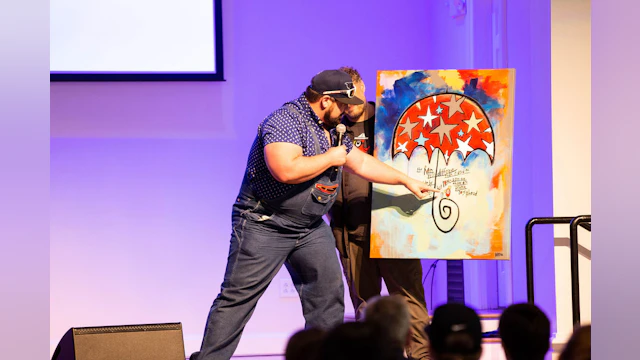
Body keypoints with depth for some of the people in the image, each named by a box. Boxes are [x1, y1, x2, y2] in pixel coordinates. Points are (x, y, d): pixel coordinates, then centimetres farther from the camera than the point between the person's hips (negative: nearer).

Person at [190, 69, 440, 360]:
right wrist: (330, 158, -19)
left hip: (311, 227, 9)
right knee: (238, 297, -8)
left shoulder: (332, 129, 11)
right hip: (264, 225, -9)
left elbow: (362, 163, 22)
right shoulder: (285, 121, -19)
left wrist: (406, 180, 23)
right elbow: (285, 170, -33)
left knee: (328, 293, 6)